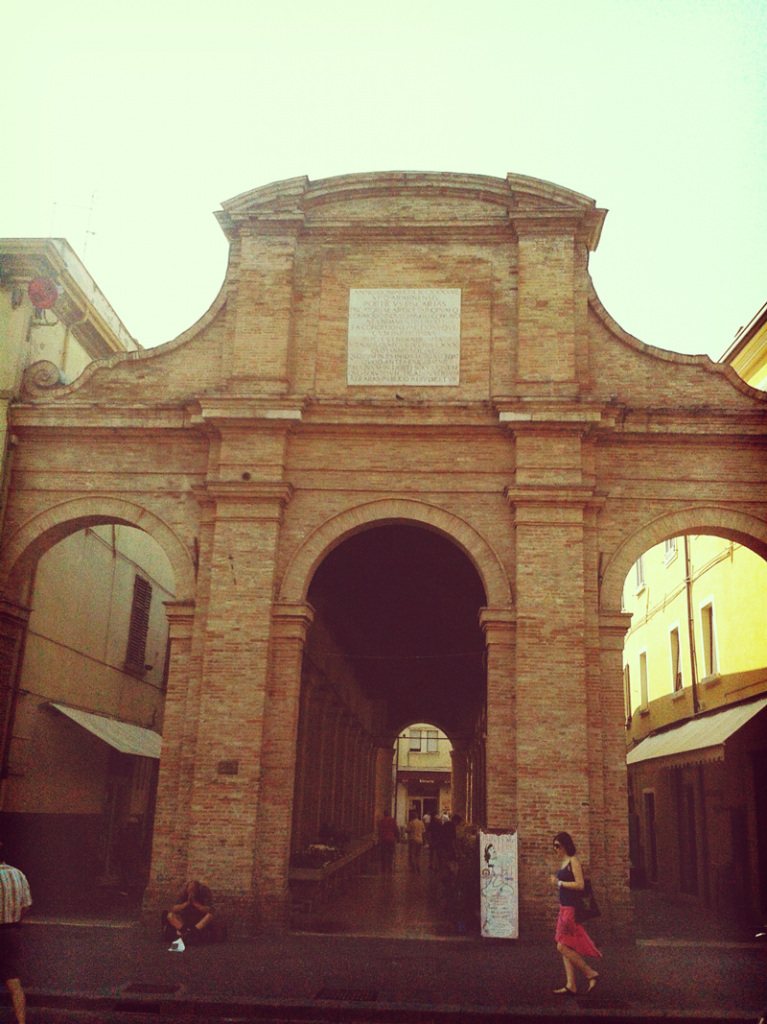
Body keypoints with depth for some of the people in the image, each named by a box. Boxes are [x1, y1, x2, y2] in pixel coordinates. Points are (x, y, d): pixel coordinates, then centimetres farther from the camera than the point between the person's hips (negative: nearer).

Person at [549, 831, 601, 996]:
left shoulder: (573, 861, -12)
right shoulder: (563, 863, 15)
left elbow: (580, 885, -21)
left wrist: (559, 883, -15)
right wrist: (556, 883, 6)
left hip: (572, 909, -9)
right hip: (564, 908, 9)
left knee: (563, 947, -8)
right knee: (566, 948, 8)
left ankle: (591, 974, 2)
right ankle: (571, 985, 12)